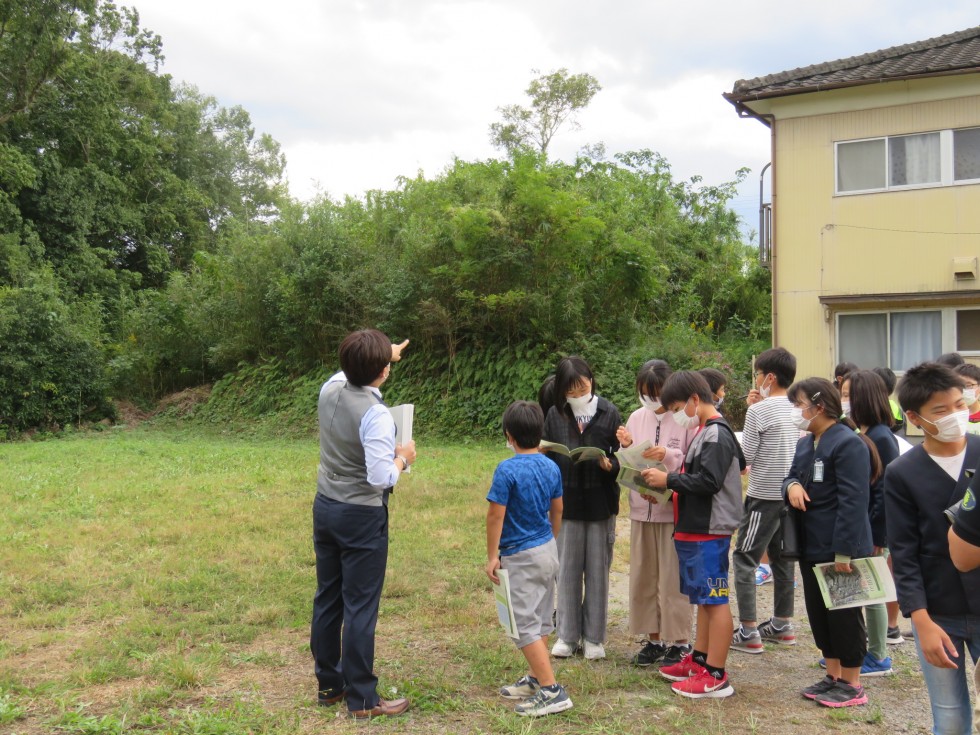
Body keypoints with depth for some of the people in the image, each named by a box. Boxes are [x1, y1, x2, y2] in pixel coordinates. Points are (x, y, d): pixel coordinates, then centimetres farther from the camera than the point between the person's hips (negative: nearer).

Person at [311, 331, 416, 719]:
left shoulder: (329, 390, -1)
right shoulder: (375, 414, -23)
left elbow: (349, 375, 25)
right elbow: (381, 478, -26)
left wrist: (384, 354, 37)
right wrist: (403, 458, -6)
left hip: (325, 508, 8)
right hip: (362, 517, -8)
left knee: (327, 600, 15)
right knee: (360, 608, 1)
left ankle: (329, 685, 28)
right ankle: (362, 699, 9)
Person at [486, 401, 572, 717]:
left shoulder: (507, 470, -19)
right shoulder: (551, 467, 2)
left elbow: (495, 515, -17)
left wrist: (492, 556, -9)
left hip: (521, 557, -8)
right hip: (548, 550, 8)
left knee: (526, 625, -3)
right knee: (540, 619, 17)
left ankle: (552, 691, -6)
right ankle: (535, 678, 29)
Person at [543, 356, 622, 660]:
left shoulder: (608, 413, -5)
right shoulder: (555, 416, 0)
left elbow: (622, 456, -2)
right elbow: (547, 459, 5)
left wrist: (610, 464, -22)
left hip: (600, 502, -1)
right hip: (567, 503, 2)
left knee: (598, 571, 8)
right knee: (567, 571, 9)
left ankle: (594, 637, 20)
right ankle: (567, 636, 21)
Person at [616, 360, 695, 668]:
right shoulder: (637, 418, 7)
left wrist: (669, 455, -24)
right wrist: (626, 447, -7)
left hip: (674, 509, -6)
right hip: (642, 509, 6)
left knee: (673, 579, 1)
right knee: (643, 576, 12)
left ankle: (680, 642, 15)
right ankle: (654, 639, 25)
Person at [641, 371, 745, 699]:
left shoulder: (717, 435, -16)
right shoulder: (704, 432, 15)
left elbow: (708, 481, -24)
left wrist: (668, 479, -16)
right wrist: (668, 481, 6)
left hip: (710, 532, -10)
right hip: (695, 529, 10)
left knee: (715, 599, -5)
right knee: (703, 598, 17)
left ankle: (716, 676, 0)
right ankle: (699, 660, 28)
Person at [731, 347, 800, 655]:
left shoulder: (758, 411, -16)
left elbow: (745, 457, -12)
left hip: (764, 496, -8)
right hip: (790, 493, 8)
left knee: (744, 560, -2)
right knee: (782, 558, 17)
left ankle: (748, 632, -3)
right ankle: (782, 625, 26)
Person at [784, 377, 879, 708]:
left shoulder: (848, 443, -18)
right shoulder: (805, 444, 11)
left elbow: (853, 501, -22)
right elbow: (793, 476, 18)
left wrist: (844, 551, -24)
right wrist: (792, 485, -8)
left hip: (840, 549, -9)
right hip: (811, 547, 9)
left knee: (843, 615, 2)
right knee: (818, 612, 15)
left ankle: (852, 684, 16)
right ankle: (833, 675, 29)